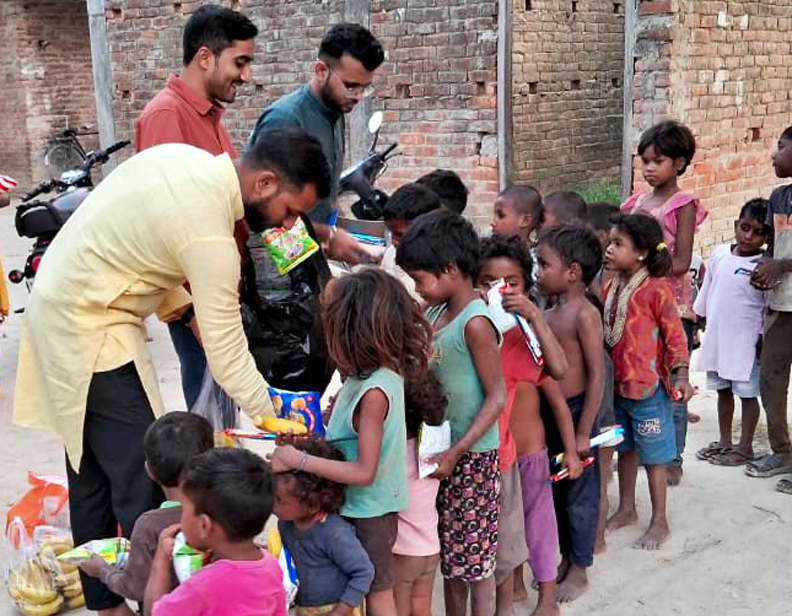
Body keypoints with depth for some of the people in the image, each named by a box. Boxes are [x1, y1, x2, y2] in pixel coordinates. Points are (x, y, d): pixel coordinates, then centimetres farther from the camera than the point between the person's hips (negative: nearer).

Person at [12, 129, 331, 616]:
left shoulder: (185, 156, -1)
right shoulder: (209, 233, -26)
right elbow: (228, 356, -23)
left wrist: (181, 305, 5)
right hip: (92, 333, -10)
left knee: (92, 473, 18)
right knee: (144, 484, -5)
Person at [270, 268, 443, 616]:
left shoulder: (374, 391, -28)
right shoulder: (386, 372, -3)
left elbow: (364, 472, -26)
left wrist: (299, 460, -24)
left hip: (368, 511, -8)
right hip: (366, 505, 8)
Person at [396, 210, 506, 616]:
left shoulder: (475, 323, -19)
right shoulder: (435, 313, 4)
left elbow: (496, 399, -18)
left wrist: (456, 452, -20)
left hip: (472, 456, -7)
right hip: (442, 449, 8)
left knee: (475, 556, 6)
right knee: (449, 554, 18)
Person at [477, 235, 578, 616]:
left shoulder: (531, 332, -6)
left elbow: (559, 370, -25)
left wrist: (535, 316, -28)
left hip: (530, 447, 0)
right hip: (488, 447, 0)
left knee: (538, 523, 14)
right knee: (500, 528, 15)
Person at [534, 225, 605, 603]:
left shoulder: (584, 315, -17)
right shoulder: (551, 313, 6)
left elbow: (597, 376, -18)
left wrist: (583, 431, -18)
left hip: (575, 412, -8)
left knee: (580, 494, 7)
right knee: (556, 492, 18)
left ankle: (579, 570, 21)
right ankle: (565, 560, 33)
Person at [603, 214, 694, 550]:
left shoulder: (657, 289, -16)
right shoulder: (609, 288, 4)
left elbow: (675, 335, -12)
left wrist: (681, 377, -14)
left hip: (648, 387, -7)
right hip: (616, 385, 7)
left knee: (652, 455, 6)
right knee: (625, 449, 20)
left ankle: (659, 521, 20)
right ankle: (626, 509, 36)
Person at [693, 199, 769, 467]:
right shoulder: (719, 254, 2)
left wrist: (763, 339, -9)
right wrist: (699, 316, 17)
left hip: (746, 341, -5)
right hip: (717, 336, 5)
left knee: (747, 393, 4)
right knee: (723, 390, 16)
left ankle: (745, 447, 14)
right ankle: (724, 441, 29)